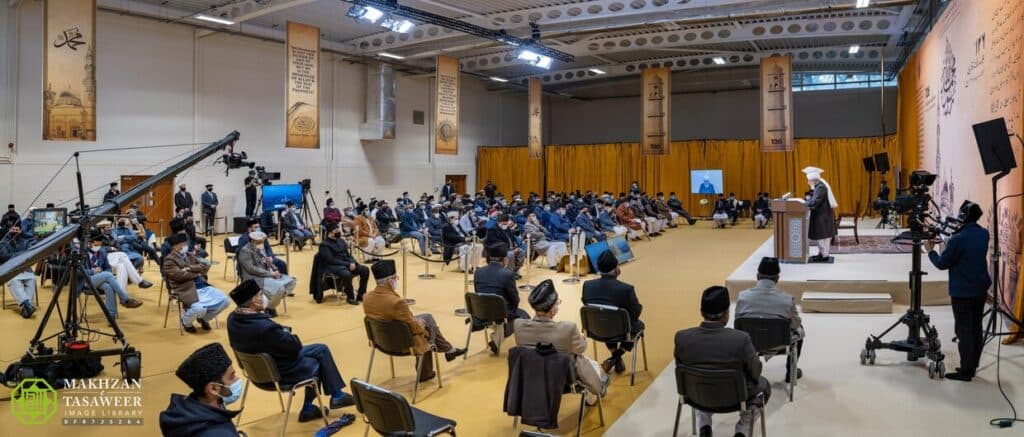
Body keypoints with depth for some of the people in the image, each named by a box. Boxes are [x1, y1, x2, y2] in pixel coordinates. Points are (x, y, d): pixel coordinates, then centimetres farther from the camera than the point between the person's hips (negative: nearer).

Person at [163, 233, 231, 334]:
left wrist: (190, 268, -8)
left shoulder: (191, 256, 21)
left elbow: (205, 267, 8)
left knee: (224, 300, -8)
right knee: (199, 308, -33)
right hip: (186, 290, -7)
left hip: (203, 286, 7)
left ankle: (203, 318, 18)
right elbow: (179, 275, -15)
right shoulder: (169, 260, 0)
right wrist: (197, 273, -3)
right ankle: (186, 322, 6)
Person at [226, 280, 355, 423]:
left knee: (321, 349, 18)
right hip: (279, 374, -8)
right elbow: (295, 346, -23)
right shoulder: (265, 327, -38)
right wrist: (288, 333, -4)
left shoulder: (233, 318, -10)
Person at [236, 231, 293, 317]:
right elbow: (251, 269, -19)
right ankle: (268, 308, -5)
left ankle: (270, 303, 4)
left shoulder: (260, 248, 16)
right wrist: (270, 273, -20)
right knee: (279, 287, -30)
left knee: (291, 282, -4)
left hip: (267, 275, 9)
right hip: (254, 279, -9)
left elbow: (267, 261, 21)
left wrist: (275, 270, -1)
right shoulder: (245, 251, -12)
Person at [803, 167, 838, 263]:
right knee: (820, 235, 15)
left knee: (822, 235, -3)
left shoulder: (821, 187, -20)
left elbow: (815, 202, -27)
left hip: (823, 215, -10)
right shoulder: (819, 186, 11)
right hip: (821, 215, 10)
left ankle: (824, 256, 2)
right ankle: (821, 253, 24)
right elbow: (814, 199, 14)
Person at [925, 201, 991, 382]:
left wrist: (930, 251, 4)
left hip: (962, 292, -7)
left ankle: (966, 371, 1)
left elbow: (942, 263, -12)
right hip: (981, 289, 7)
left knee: (964, 331, -2)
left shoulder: (957, 239, -21)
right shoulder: (984, 234, 3)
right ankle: (972, 367, 21)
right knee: (976, 329, 13)